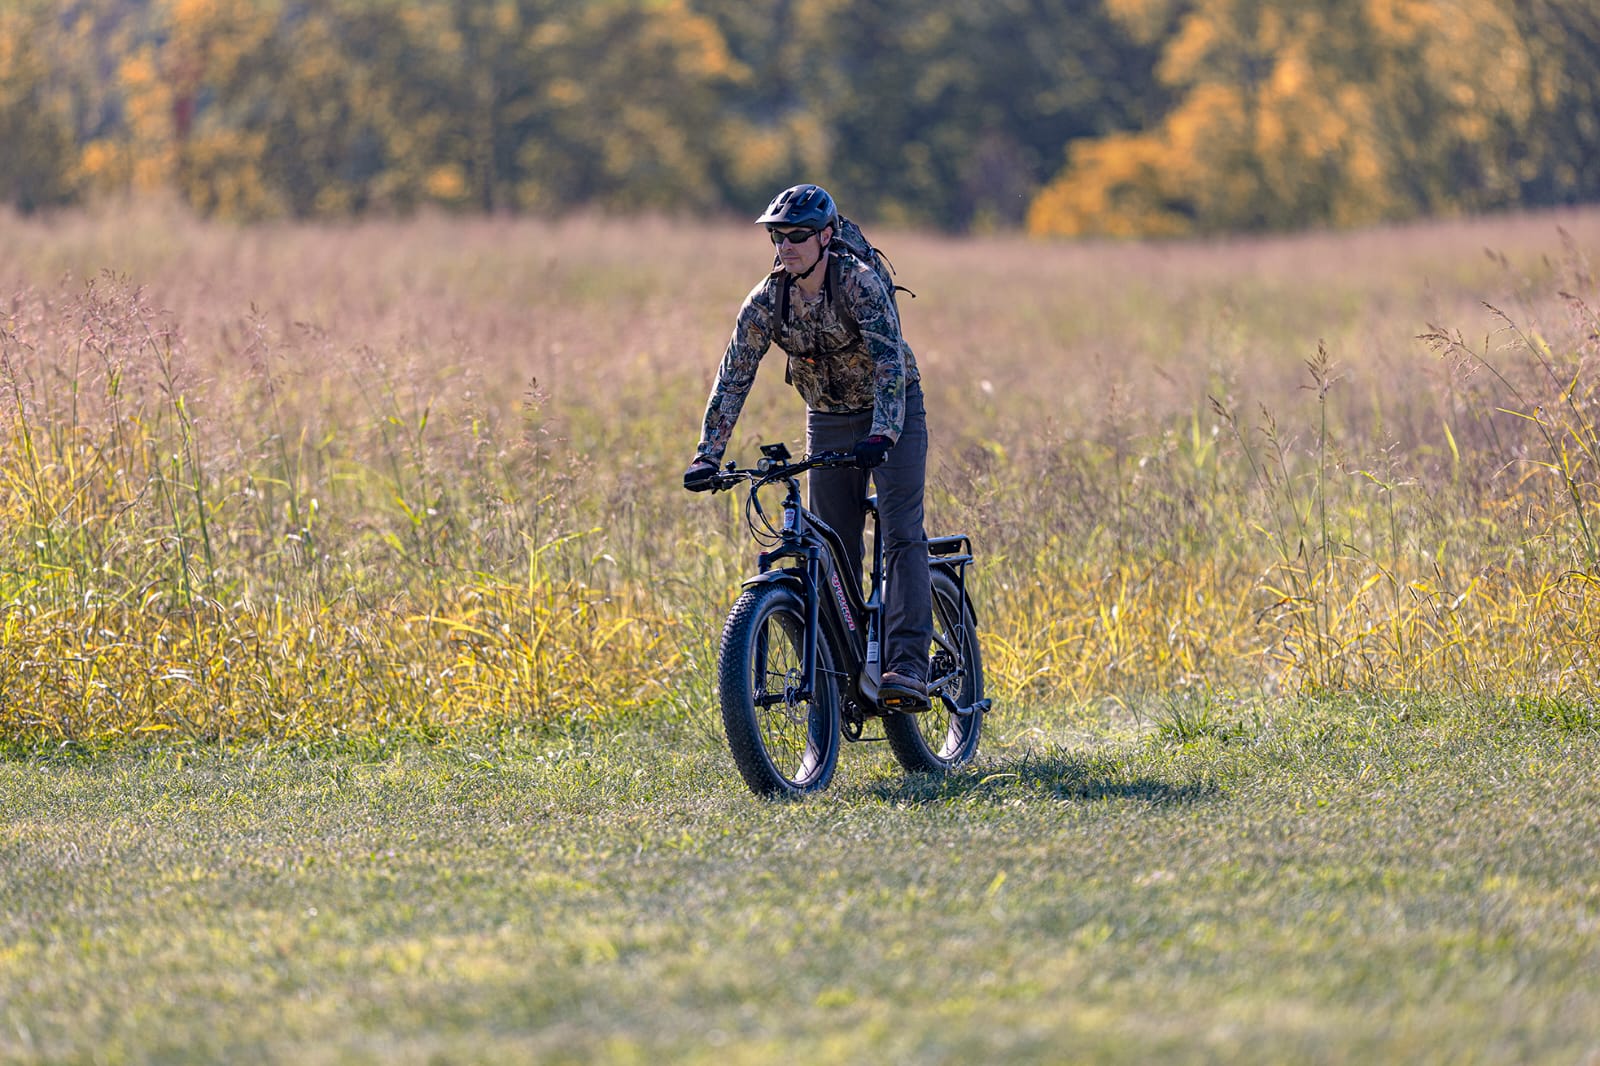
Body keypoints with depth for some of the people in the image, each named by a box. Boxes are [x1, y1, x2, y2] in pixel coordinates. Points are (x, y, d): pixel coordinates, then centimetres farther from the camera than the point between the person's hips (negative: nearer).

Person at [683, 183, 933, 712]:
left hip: (892, 413, -5)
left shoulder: (860, 283, -24)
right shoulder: (766, 300, -11)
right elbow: (734, 376, -11)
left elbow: (889, 362, -32)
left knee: (902, 535, -18)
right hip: (829, 421, 5)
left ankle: (907, 668, -26)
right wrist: (708, 455, -21)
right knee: (833, 551, 2)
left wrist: (881, 435, -46)